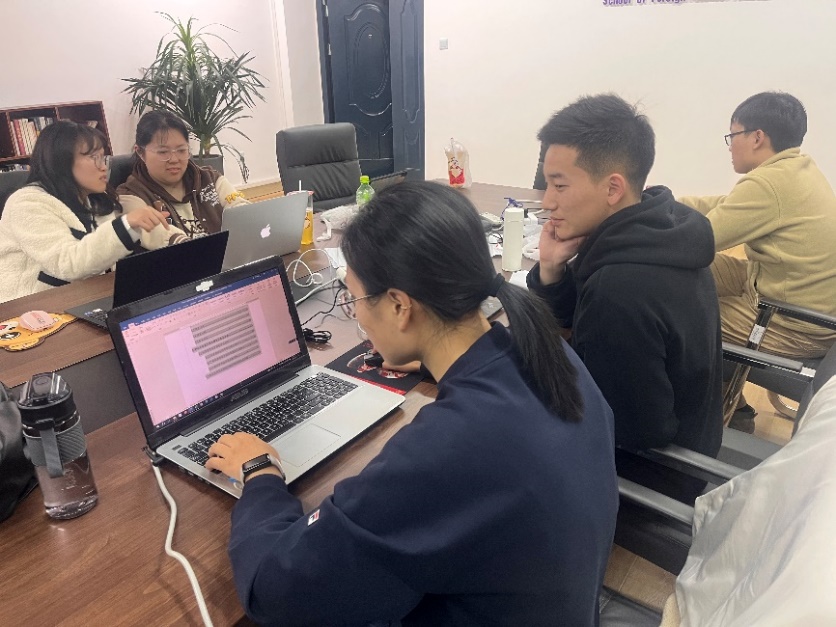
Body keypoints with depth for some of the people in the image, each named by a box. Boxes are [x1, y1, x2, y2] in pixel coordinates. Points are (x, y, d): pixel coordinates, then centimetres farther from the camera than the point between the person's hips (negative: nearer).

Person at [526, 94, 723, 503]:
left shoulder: (624, 290, -36)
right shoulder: (659, 233, -7)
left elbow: (638, 430, -28)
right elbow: (583, 323, 3)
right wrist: (551, 270, -16)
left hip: (651, 478, -7)